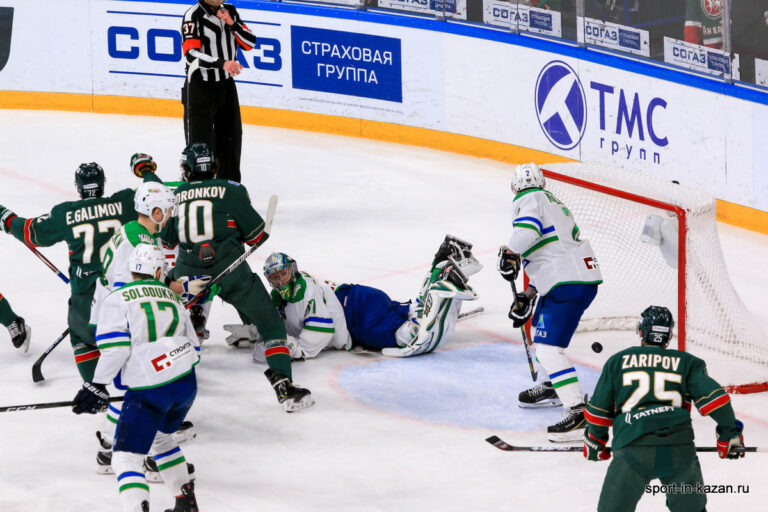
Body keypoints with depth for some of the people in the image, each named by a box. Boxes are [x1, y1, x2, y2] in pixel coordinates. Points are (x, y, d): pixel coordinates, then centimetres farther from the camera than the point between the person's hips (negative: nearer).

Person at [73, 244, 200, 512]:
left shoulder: (117, 299, 0)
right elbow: (193, 346, 21)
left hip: (149, 390, -6)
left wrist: (97, 386, -7)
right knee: (161, 438, 31)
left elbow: (115, 347, -12)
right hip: (186, 384, 6)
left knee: (126, 458, -6)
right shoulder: (172, 297, 17)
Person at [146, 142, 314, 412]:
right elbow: (257, 235, 1)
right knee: (271, 324, 4)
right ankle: (284, 387, -12)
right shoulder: (231, 191, -1)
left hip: (188, 272, 3)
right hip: (229, 270, -3)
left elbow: (164, 241, 16)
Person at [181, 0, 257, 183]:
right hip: (200, 87, -7)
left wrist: (232, 24, -14)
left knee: (231, 138, 16)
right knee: (200, 141, -7)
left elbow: (249, 43, 2)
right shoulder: (193, 15, -17)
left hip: (226, 85, 7)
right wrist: (222, 63, -41)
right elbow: (191, 54, -28)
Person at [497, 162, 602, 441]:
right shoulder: (553, 202, 27)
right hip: (586, 276, 10)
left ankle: (578, 411, -24)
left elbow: (528, 230, -24)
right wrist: (528, 296, 28)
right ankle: (548, 388, 47)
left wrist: (509, 254, -6)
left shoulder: (530, 200, -2)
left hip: (569, 284, -10)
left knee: (549, 347, -14)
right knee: (541, 324, 32)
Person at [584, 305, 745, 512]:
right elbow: (713, 396, 7)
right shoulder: (686, 362, 18)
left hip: (633, 448, -1)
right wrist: (730, 433, 16)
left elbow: (599, 408, 20)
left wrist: (595, 440, 35)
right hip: (679, 449, 1)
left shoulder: (617, 361, 18)